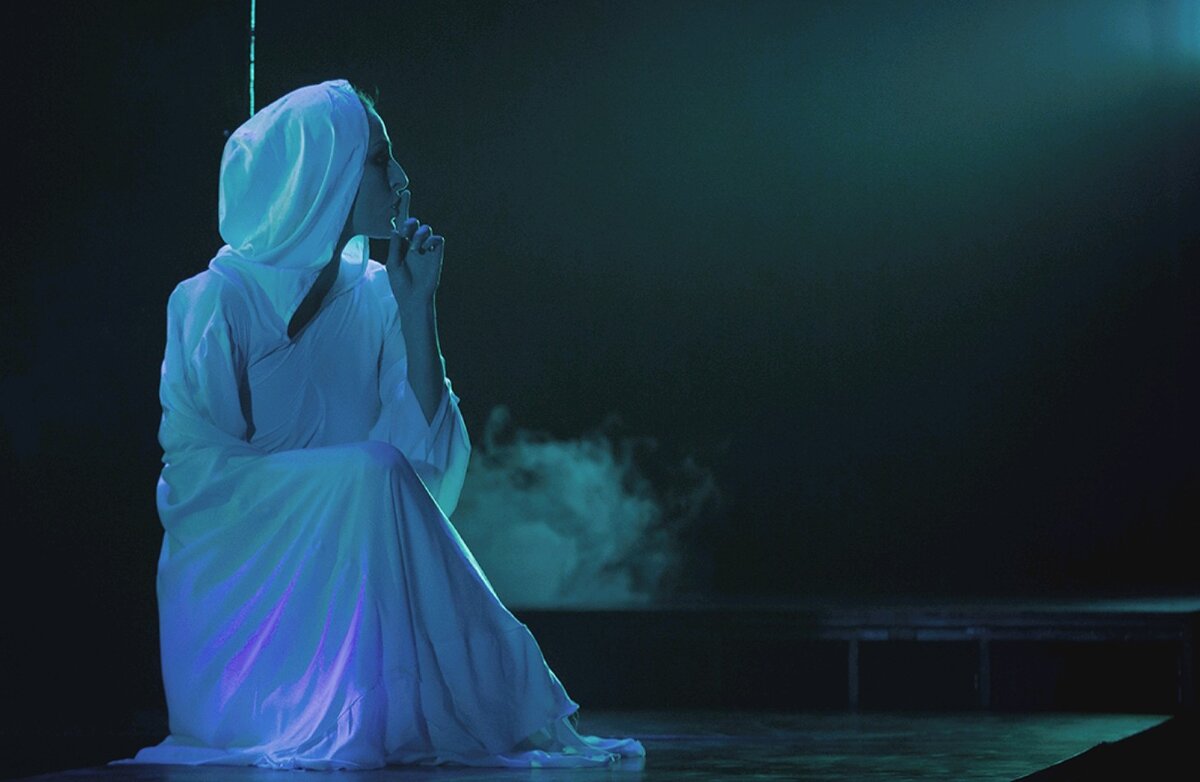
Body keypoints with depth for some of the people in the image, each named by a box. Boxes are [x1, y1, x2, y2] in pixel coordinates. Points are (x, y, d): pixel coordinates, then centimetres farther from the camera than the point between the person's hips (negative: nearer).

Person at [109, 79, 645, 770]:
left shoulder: (373, 294, 7)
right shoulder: (217, 301, -8)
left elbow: (425, 449, -2)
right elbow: (197, 467, -12)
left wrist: (417, 305, -8)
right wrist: (347, 476, -22)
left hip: (351, 569, 4)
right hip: (239, 576, -4)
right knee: (372, 472, -28)